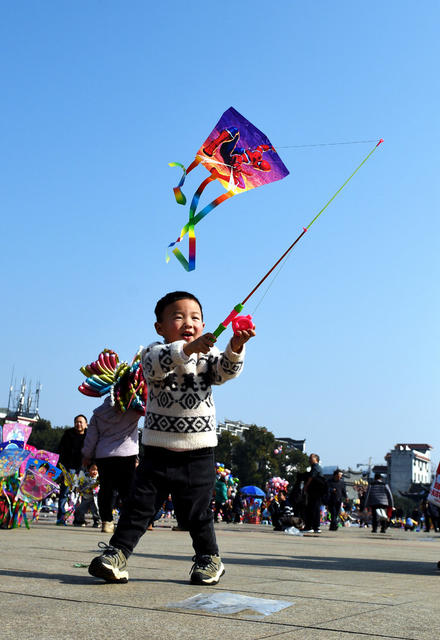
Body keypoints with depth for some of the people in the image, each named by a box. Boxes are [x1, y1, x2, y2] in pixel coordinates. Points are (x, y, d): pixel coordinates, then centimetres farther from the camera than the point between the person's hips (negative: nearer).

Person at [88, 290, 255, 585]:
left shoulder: (207, 356, 5)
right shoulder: (155, 352, -1)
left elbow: (226, 370, -15)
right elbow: (157, 364, -25)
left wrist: (235, 348, -36)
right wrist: (188, 348, -43)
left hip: (199, 452, 1)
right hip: (158, 449, 0)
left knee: (196, 510, 6)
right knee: (140, 502, -2)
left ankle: (209, 557, 23)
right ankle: (117, 553, 9)